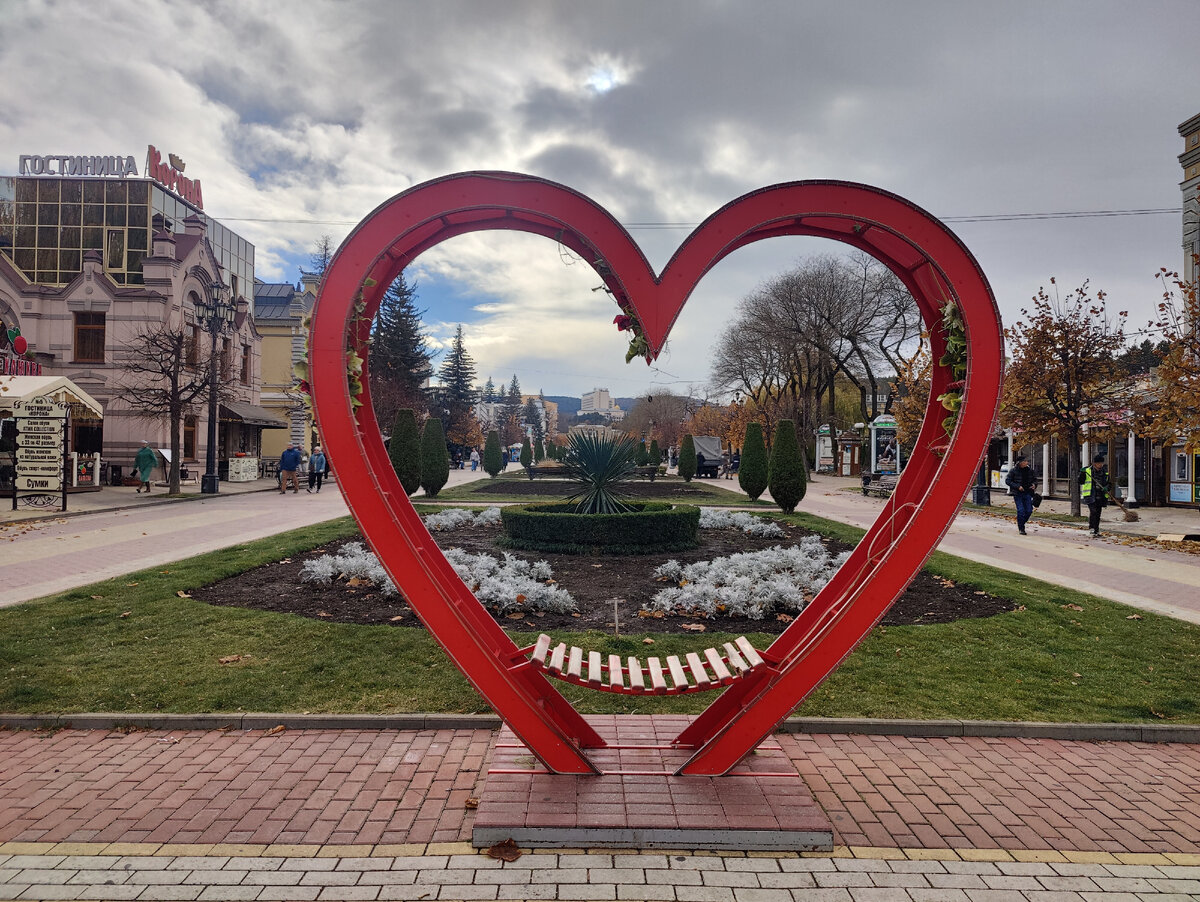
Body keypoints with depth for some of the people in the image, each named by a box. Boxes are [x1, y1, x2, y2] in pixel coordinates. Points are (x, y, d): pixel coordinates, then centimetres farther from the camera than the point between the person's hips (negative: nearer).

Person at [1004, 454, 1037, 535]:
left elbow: (1032, 479, 22)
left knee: (1029, 511, -1)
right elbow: (1007, 480, -8)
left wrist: (1033, 484, -1)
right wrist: (1017, 486, -17)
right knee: (1021, 510, -9)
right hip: (1018, 494, -4)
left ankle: (1021, 524, 24)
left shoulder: (1029, 470, 7)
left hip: (1027, 493, 4)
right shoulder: (1013, 470, -7)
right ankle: (1021, 529, 3)